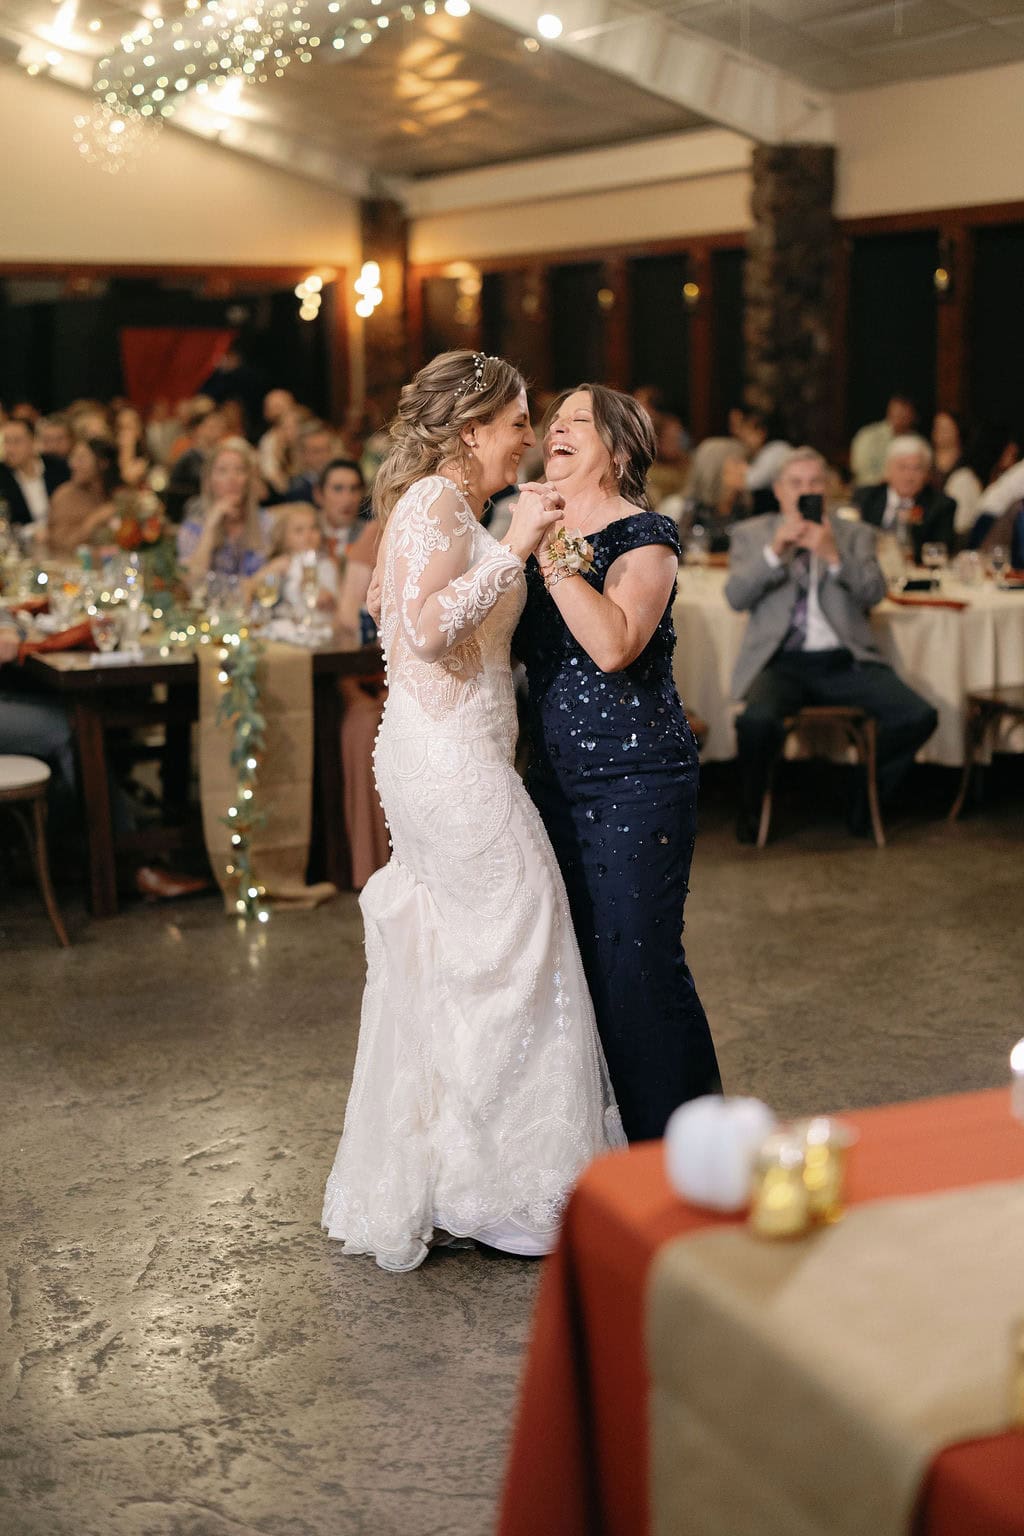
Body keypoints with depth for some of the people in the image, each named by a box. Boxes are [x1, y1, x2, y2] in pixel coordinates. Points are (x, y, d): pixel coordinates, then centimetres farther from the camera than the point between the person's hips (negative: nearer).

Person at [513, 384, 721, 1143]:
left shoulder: (644, 535, -9)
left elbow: (613, 644, -25)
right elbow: (517, 646, 19)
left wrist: (549, 555, -24)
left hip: (637, 778, -7)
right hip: (556, 777, 7)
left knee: (635, 960, -4)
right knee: (574, 961, 12)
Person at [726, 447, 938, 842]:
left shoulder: (856, 535, 17)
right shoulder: (752, 535, 14)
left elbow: (874, 593, 0)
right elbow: (735, 597, -2)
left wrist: (834, 556, -16)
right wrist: (775, 550, -14)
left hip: (844, 661, 2)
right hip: (781, 662, -2)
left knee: (919, 717, -19)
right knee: (758, 720, -34)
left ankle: (866, 804, 4)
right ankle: (751, 808, -4)